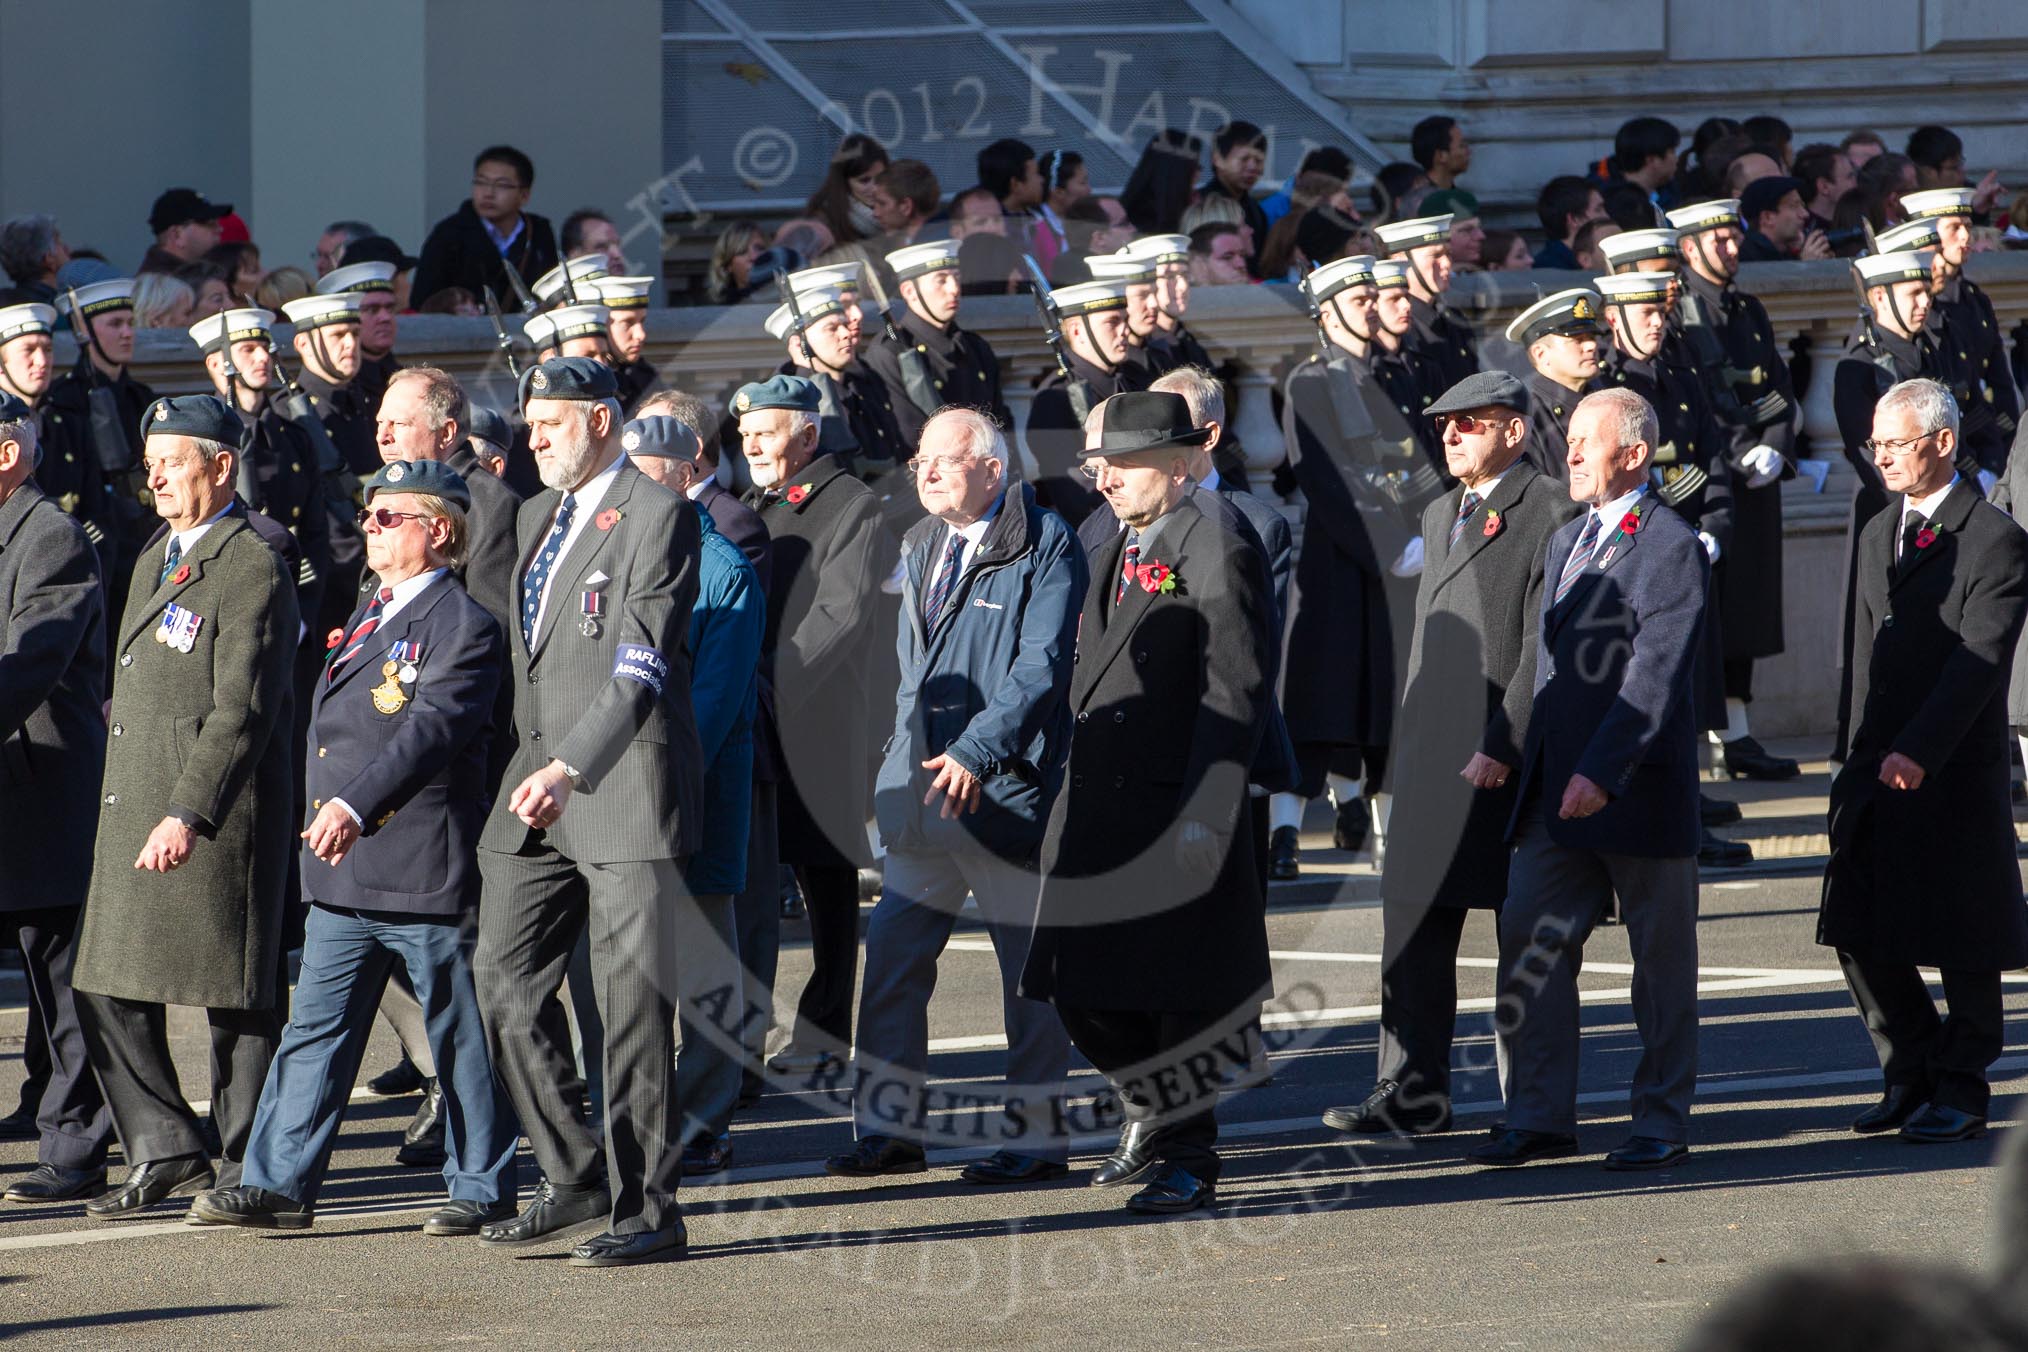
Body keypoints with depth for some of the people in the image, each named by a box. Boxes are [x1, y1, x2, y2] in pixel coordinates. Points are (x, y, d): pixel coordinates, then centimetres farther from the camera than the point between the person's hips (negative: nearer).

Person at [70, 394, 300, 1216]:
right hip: (132, 816, 9)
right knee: (109, 994, 6)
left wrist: (188, 814, -22)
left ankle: (246, 1166, 7)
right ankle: (166, 1152, 14)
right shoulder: (153, 562, 19)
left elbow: (243, 710, -17)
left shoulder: (252, 568, -10)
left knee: (236, 999, -1)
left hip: (214, 818, -9)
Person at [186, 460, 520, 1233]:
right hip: (343, 872, 8)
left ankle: (483, 1189, 11)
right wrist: (329, 819, 20)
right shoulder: (370, 611, 16)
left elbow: (431, 728, -24)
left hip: (423, 872, -8)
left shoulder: (463, 624, -11)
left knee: (460, 1037, 2)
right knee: (316, 1026, 5)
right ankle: (280, 1184, 6)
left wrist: (355, 805, -33)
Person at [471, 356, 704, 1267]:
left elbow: (642, 665, -18)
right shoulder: (537, 516, 17)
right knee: (504, 978, 4)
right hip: (539, 784, 8)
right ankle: (574, 1176, 14)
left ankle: (648, 1208, 2)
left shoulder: (658, 516, -9)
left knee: (632, 1002, -4)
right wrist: (533, 766, 17)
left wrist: (570, 769, -25)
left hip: (625, 784, -8)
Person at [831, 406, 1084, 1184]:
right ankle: (888, 1129, 11)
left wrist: (974, 753, -24)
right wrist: (908, 756, 13)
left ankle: (1037, 1136, 10)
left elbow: (1042, 666, -16)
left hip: (1004, 789, -7)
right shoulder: (923, 549, 14)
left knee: (1027, 970, 2)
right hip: (921, 788, 7)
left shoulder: (1044, 547, -9)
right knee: (891, 956, 5)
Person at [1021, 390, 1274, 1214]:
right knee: (1082, 989, 10)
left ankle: (1190, 1158, 8)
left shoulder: (1215, 557, -10)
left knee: (1178, 990, -1)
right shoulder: (1114, 557, 17)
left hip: (1176, 808, -8)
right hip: (1097, 809, 8)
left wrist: (1203, 813, -20)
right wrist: (1071, 806, 18)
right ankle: (1152, 1114, 30)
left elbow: (1236, 695, -15)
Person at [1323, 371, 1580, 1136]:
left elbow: (1546, 648, -15)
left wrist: (1502, 747, -19)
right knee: (1414, 921, 4)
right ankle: (1412, 1092, 8)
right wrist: (1412, 742, 17)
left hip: (1509, 761, -8)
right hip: (1432, 756, 8)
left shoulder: (1551, 514, -9)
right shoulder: (1440, 516, 19)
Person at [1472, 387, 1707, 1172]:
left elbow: (1654, 678, -19)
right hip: (1558, 796, 8)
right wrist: (1526, 762, 14)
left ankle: (1661, 1123, 11)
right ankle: (1539, 1119, 9)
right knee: (1529, 948, 3)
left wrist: (1602, 771, -26)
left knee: (1661, 960, 4)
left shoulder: (1673, 548, -11)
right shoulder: (1565, 542, 16)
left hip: (1639, 796, -8)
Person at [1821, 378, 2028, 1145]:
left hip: (1954, 773, -7)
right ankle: (1913, 1075, 21)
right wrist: (1863, 753, 10)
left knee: (1961, 946, 2)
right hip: (1878, 767, 7)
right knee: (1859, 936, 6)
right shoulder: (1879, 535, 14)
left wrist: (1918, 751, -25)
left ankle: (1960, 1092, 13)